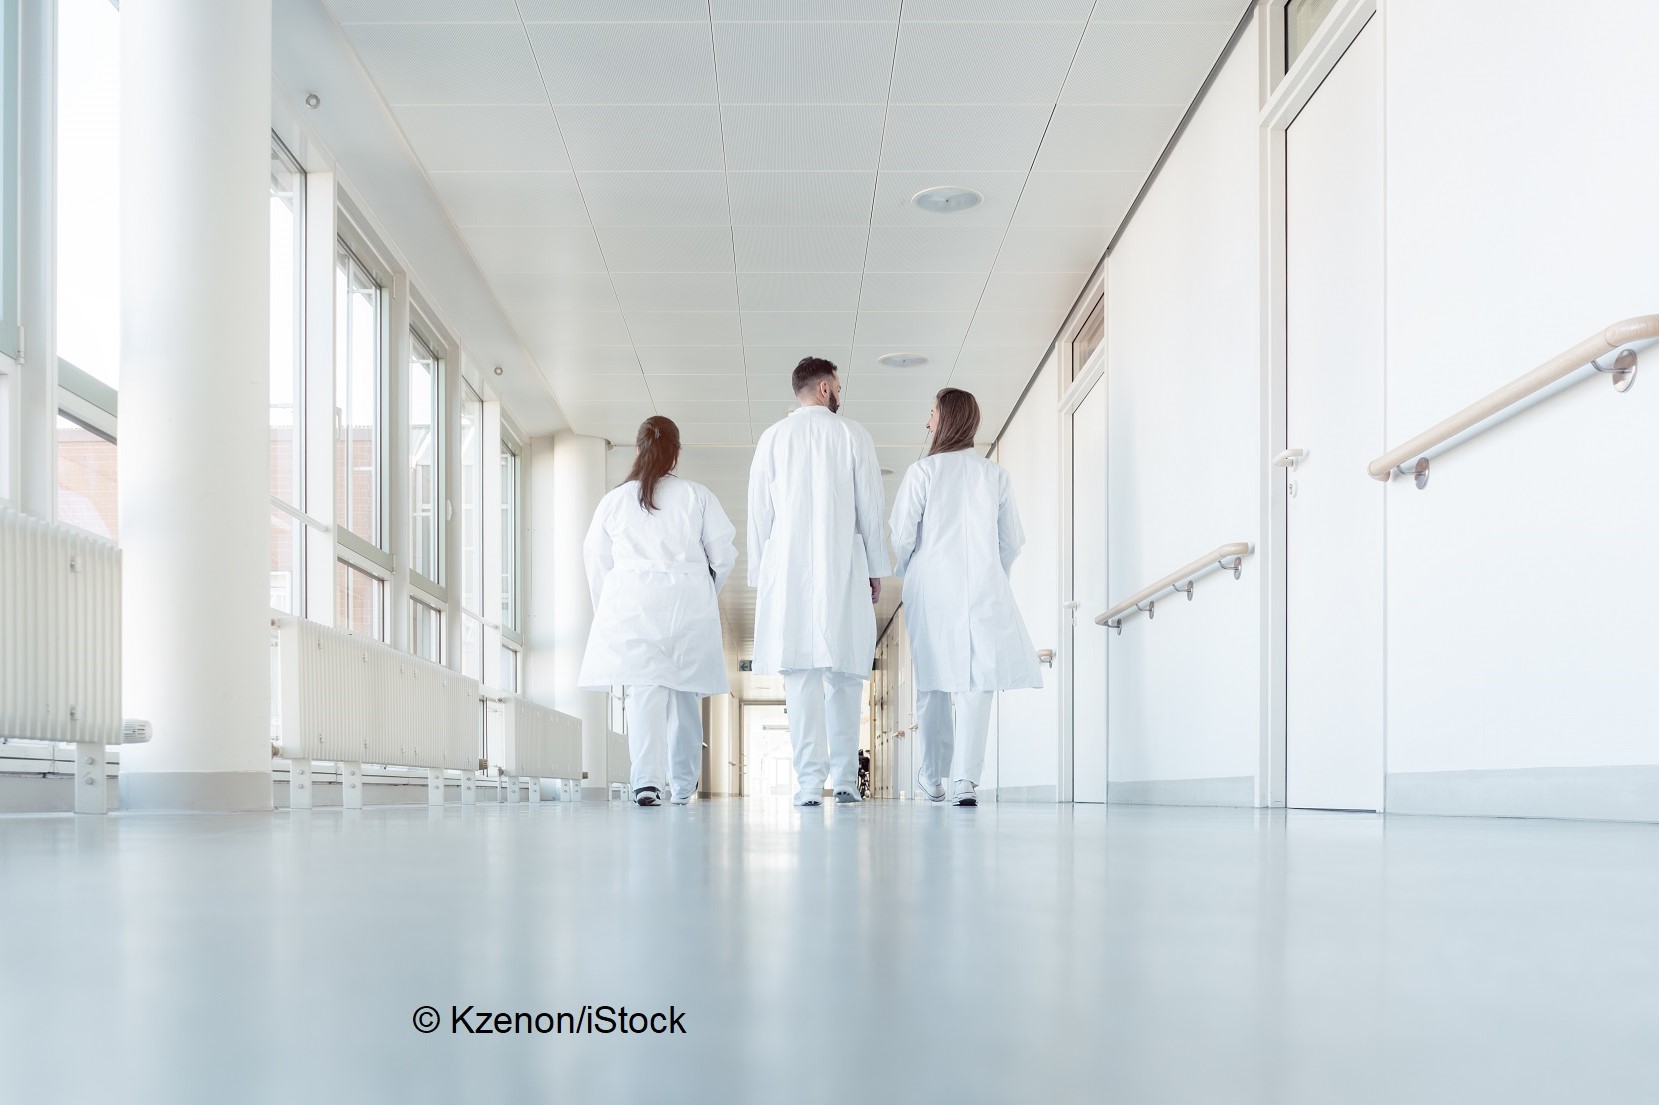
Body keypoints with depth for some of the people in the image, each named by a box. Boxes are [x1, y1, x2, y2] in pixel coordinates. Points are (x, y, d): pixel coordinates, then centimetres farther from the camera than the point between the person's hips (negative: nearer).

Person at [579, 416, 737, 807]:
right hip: (688, 605, 0)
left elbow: (595, 560, 9)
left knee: (644, 690, -6)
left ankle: (646, 779, -22)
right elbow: (723, 553, 2)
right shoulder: (697, 496, 4)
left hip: (631, 603, 0)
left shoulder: (614, 500, 7)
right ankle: (682, 786, 17)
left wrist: (607, 608, 21)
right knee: (684, 694, 10)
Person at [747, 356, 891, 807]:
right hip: (843, 566, -1)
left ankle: (810, 781, -9)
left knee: (799, 671, -3)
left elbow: (759, 512, 7)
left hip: (788, 567, 1)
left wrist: (759, 574, 12)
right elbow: (871, 508, 4)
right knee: (844, 671, 6)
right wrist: (876, 569, 10)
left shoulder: (772, 438, 9)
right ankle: (845, 778, 4)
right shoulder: (852, 434, 5)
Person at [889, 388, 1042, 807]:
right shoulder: (995, 474, 6)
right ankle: (965, 777, -13)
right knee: (976, 683, -2)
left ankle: (933, 777, 23)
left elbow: (902, 535, -6)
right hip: (983, 591, 1)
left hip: (931, 589, -1)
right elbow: (1013, 539, 8)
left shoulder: (923, 471, -3)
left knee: (933, 684, 11)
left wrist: (907, 570, 13)